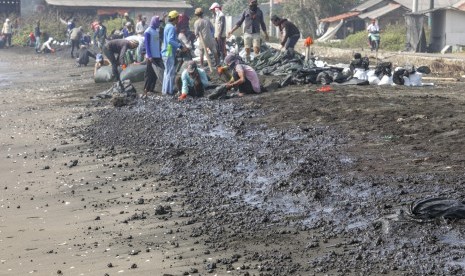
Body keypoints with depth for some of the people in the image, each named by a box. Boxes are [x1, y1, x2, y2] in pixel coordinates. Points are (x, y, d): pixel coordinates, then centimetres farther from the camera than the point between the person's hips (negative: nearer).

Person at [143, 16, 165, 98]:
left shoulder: (157, 31, 13)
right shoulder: (148, 32, -11)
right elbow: (147, 44, -15)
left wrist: (160, 54, 16)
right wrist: (149, 56, -21)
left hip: (157, 56, 8)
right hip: (151, 56, -8)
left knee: (155, 73, 9)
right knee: (149, 74, -7)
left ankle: (151, 89, 16)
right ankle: (145, 91, -4)